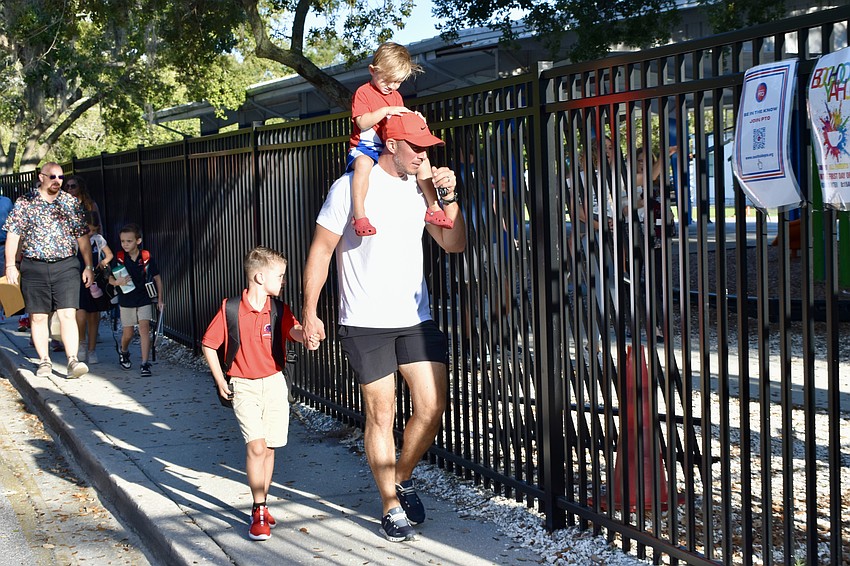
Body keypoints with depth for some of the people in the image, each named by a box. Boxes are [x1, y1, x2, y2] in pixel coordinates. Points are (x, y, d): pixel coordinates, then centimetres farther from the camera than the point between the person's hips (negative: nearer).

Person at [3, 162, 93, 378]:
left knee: (68, 314, -10)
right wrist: (10, 265, -4)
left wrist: (88, 266, 5)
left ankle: (73, 360, -14)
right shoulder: (24, 203, 3)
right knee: (38, 317, 5)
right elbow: (13, 234, 2)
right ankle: (44, 361, 16)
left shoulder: (71, 203, 7)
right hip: (33, 267, 0)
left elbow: (83, 236, 9)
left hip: (66, 266, 0)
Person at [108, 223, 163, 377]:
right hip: (126, 300, 1)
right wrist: (118, 282, -25)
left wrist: (160, 299, 2)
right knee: (127, 333, 11)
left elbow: (157, 278, 2)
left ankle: (145, 364, -14)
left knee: (144, 328, -14)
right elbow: (110, 278, -1)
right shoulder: (119, 258, -5)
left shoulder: (146, 257, -7)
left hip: (144, 299, -1)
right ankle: (123, 352, 44)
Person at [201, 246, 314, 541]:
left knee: (269, 448, 8)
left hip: (274, 384, 3)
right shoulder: (230, 309, -8)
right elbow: (209, 344, 2)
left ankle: (261, 505, 25)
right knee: (256, 445, -16)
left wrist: (307, 334, -45)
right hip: (243, 387, -3)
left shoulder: (279, 311, -1)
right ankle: (259, 511, -6)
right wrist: (220, 381, 0)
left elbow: (295, 331, -21)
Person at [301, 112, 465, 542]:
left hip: (416, 317, 5)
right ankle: (392, 508, 14)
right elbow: (321, 251, -4)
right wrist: (309, 313, -7)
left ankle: (402, 479, 26)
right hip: (365, 323, -5)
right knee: (381, 415, 1)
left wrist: (449, 197, -7)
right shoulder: (352, 187, -7)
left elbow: (453, 244, 7)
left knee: (432, 407, 0)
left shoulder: (421, 187, 8)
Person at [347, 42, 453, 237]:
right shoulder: (363, 93, -6)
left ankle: (433, 208, 1)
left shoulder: (396, 96, 18)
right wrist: (386, 111, -25)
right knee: (363, 163, -40)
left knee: (422, 160, -5)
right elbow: (362, 123, -19)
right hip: (365, 147, -7)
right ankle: (359, 216, -44)